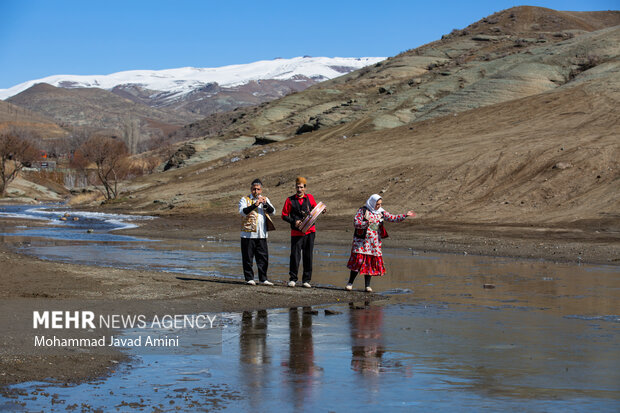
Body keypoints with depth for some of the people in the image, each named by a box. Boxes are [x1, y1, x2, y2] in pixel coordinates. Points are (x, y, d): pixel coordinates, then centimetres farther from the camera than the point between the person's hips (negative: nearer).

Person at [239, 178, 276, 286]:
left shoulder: (265, 199, 15)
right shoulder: (245, 200, 2)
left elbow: (272, 211, 2)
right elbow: (242, 212, -16)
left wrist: (265, 204, -17)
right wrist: (254, 205, -27)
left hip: (261, 234, 4)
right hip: (248, 234, -4)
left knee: (263, 257, 4)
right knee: (248, 258, 0)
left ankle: (263, 279, 11)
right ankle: (249, 278, 9)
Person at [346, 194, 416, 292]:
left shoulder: (381, 212, 8)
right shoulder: (363, 210, -5)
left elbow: (393, 218, 3)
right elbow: (356, 222, -11)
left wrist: (405, 215, -9)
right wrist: (366, 224, -28)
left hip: (375, 242, 4)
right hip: (362, 240, -4)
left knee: (371, 262, 3)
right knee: (358, 261, -7)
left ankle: (367, 285, 12)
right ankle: (350, 283, 5)